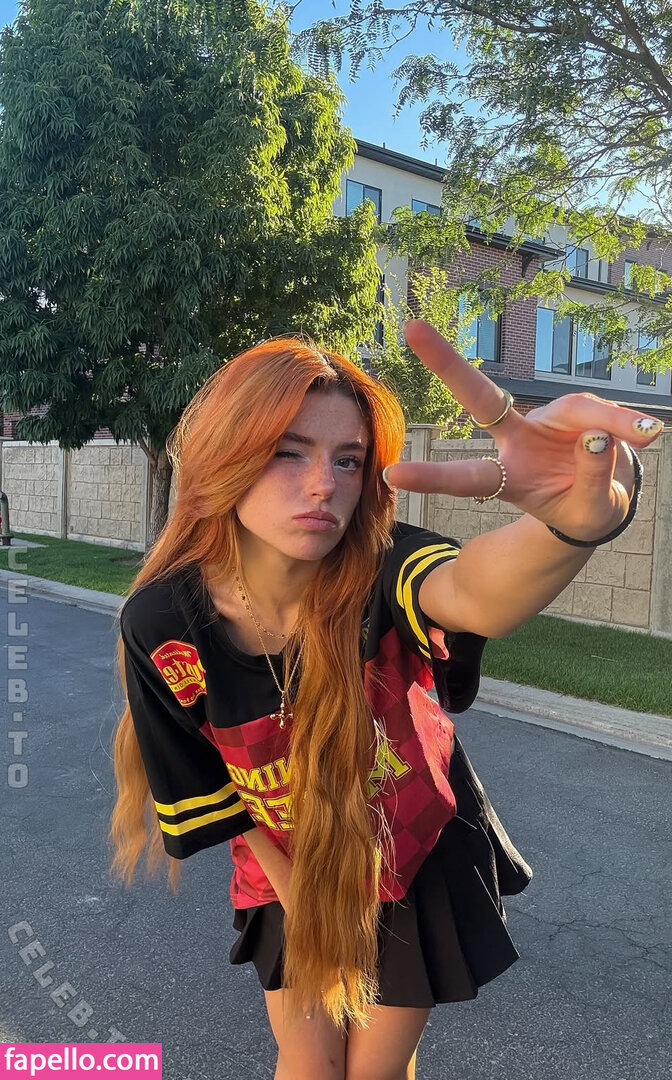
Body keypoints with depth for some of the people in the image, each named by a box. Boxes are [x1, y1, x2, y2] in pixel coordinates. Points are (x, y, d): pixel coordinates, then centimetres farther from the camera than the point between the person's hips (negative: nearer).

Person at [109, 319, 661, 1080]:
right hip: (292, 872, 1)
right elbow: (212, 792, -9)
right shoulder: (161, 622, -24)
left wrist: (574, 522, -76)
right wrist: (297, 899, -1)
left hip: (421, 855, 0)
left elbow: (475, 593, -56)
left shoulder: (379, 569, -30)